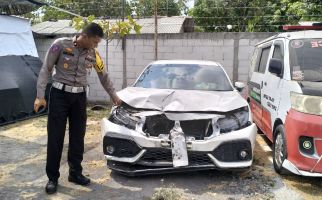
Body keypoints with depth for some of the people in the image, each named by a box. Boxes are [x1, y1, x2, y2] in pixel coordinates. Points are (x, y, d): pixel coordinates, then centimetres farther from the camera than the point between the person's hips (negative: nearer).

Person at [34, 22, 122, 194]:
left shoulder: (93, 54, 3)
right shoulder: (61, 45, -9)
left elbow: (104, 76, 15)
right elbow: (45, 70, -5)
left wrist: (113, 96, 22)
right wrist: (40, 95, -12)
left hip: (79, 96, 4)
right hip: (59, 94, -4)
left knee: (77, 137, 8)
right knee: (55, 137, 0)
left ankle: (75, 173, 22)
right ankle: (52, 178, 13)